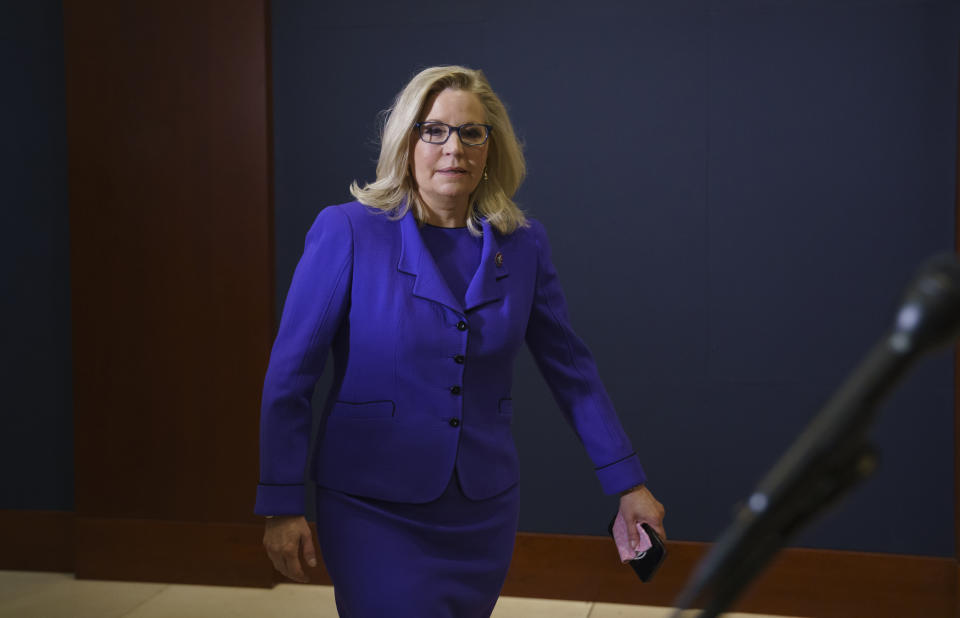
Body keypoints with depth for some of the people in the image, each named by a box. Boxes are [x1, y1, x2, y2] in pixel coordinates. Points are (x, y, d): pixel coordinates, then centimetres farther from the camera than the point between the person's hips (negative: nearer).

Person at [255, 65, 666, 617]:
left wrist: (629, 484, 8)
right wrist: (282, 507, -11)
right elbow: (291, 374, -8)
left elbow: (571, 369, 8)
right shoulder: (346, 232, -10)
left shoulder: (523, 245, 1)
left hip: (483, 510, 4)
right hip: (374, 510, -4)